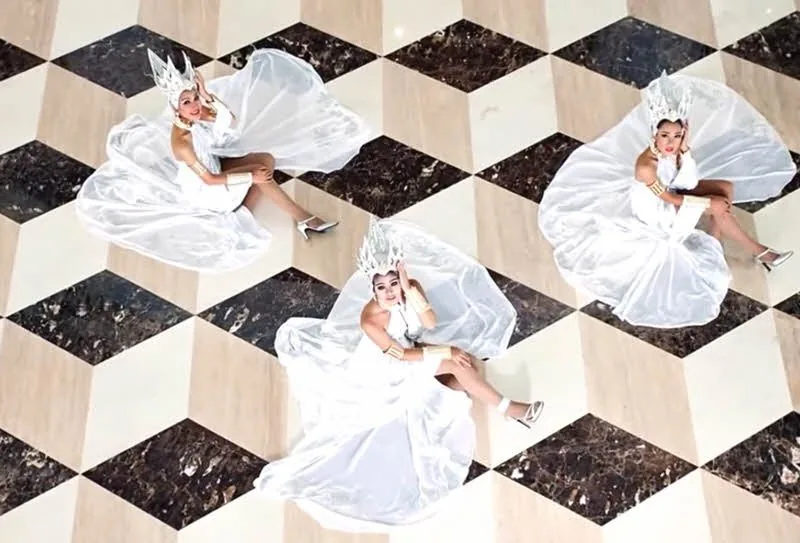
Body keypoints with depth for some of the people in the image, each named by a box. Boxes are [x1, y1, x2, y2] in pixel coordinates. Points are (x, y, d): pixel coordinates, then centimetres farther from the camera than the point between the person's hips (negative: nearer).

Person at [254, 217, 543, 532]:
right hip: (385, 368, -7)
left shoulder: (413, 286, -19)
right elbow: (400, 356, -24)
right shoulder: (370, 318, -32)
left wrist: (409, 289, -39)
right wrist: (445, 352, -22)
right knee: (457, 364, -21)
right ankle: (507, 409, -11)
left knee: (468, 361, -12)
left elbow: (431, 323, -29)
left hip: (411, 348, 7)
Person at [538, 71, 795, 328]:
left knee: (727, 187, -1)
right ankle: (759, 252, 3)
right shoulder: (645, 165, -36)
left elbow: (689, 183, -17)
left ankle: (713, 243, 4)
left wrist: (685, 149, -29)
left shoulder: (673, 149, -17)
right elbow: (671, 199, -23)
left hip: (669, 192, 7)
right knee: (719, 206, -14)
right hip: (656, 211, -7)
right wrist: (709, 202, -16)